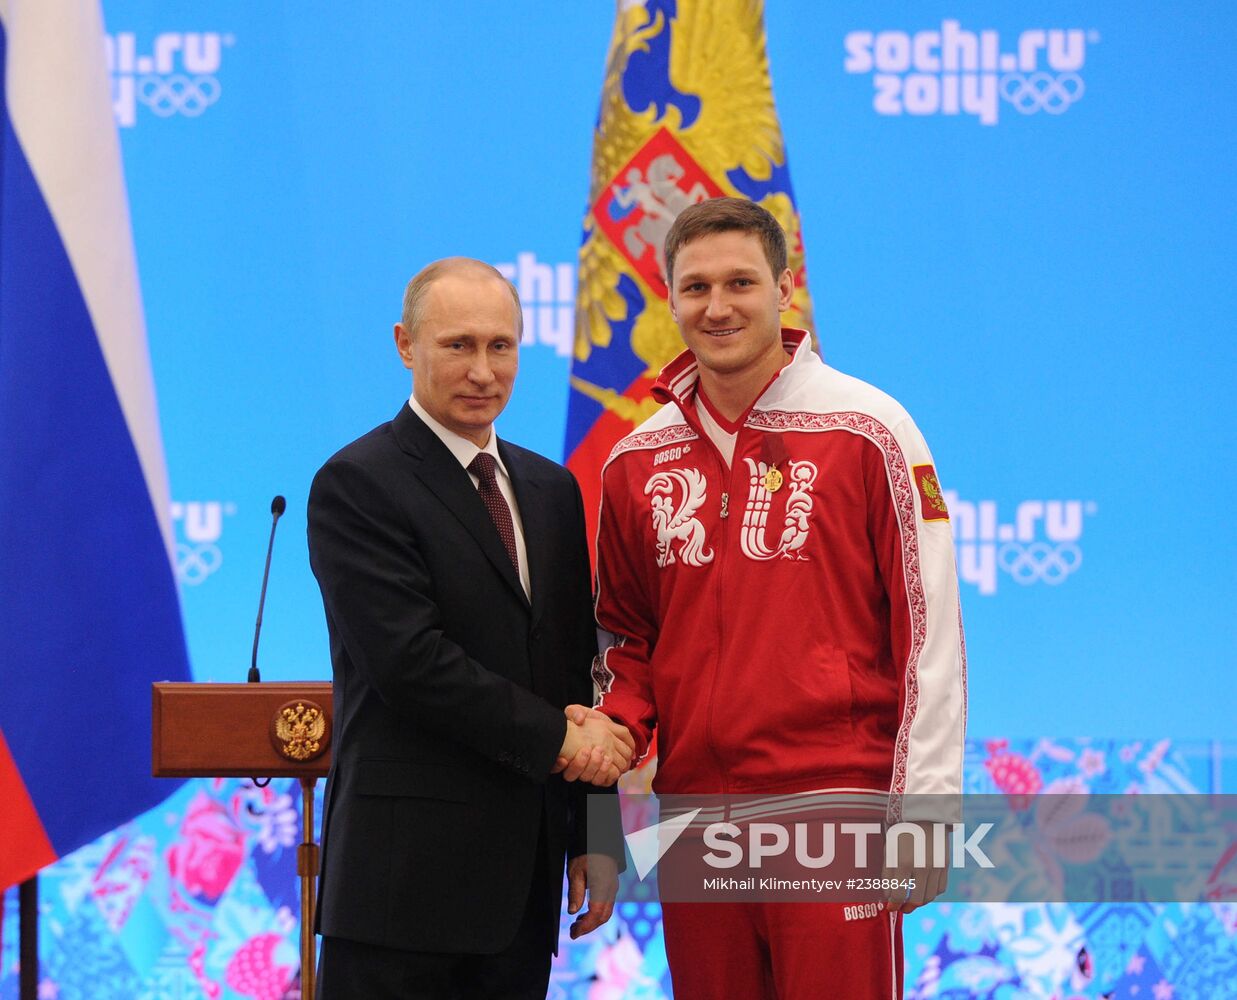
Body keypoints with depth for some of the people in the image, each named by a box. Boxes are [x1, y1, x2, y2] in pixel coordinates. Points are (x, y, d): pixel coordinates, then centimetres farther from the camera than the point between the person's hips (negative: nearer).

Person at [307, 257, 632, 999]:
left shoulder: (552, 489, 16)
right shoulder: (357, 484, -6)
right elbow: (411, 659, -16)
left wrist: (595, 838, 11)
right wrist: (555, 737, -11)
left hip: (523, 877, 6)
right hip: (407, 873, -6)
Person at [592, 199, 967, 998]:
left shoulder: (866, 432, -2)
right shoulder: (637, 465, 11)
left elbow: (929, 628, -4)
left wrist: (924, 810, -8)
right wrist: (619, 724, -1)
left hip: (834, 805, -4)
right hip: (693, 813, 4)